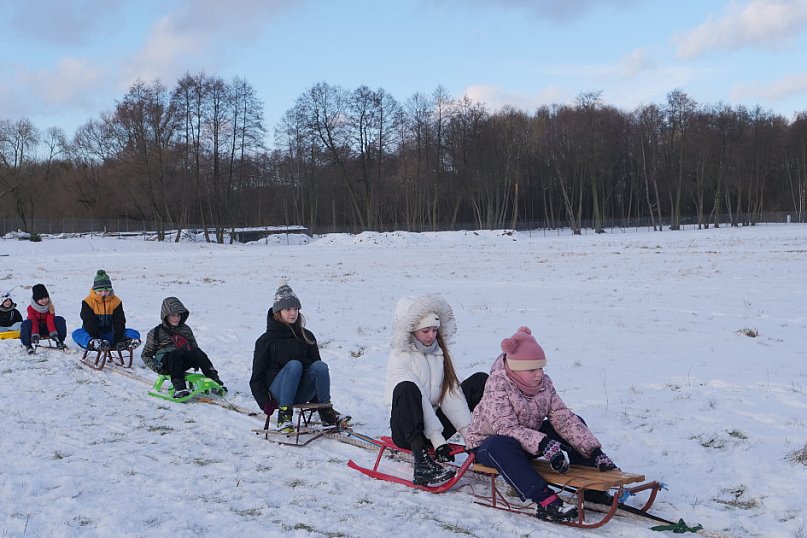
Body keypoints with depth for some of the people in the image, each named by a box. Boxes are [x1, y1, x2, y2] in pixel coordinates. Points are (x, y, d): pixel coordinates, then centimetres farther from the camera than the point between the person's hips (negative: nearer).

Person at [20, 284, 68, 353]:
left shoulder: (50, 307, -5)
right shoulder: (31, 308, -12)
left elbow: (50, 321, -15)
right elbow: (33, 322, -23)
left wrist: (53, 333, -31)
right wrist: (35, 334, -37)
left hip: (46, 329, 2)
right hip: (35, 329, -2)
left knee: (60, 320, -22)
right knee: (26, 324, -36)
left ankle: (59, 342, -15)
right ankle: (28, 345, -22)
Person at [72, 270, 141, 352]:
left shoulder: (116, 301, 1)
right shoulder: (88, 302, -5)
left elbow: (119, 323, -4)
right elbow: (89, 323, -13)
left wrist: (117, 340, -21)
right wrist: (95, 341, -27)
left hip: (110, 335, 2)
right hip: (93, 335, -2)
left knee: (134, 333, -21)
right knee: (77, 333, -33)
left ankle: (122, 344, -57)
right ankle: (94, 344, -64)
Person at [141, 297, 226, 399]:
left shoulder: (186, 329, 16)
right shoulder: (156, 333, 6)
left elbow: (194, 346, 24)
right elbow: (146, 355, 10)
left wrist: (197, 361, 4)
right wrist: (155, 366, -9)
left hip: (183, 362, 3)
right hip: (166, 364, -3)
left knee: (197, 352, -29)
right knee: (175, 353, -38)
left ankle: (213, 379, -39)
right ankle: (179, 386, -46)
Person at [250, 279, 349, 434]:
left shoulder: (307, 337, 12)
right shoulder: (266, 340, 3)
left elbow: (317, 369, 13)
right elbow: (257, 377, 3)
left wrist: (319, 401, 3)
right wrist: (265, 403, -10)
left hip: (302, 393, 3)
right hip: (278, 391, -3)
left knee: (320, 365, -26)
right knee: (294, 365, -33)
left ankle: (327, 411, -23)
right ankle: (284, 414, -35)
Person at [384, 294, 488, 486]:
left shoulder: (440, 353, 10)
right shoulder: (399, 357, -9)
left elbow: (451, 394, -1)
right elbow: (419, 400, -19)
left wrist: (468, 432, -13)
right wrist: (438, 440, -27)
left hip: (435, 422, 6)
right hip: (405, 431, -6)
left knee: (481, 381, -2)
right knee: (406, 388, -37)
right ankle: (421, 462, -46)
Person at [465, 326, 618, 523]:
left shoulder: (543, 382, -4)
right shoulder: (498, 385, -23)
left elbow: (563, 417, -8)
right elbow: (506, 428, -33)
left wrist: (595, 451, -18)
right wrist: (544, 445, -47)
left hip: (527, 444, 7)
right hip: (487, 444, -7)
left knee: (577, 423, -3)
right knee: (501, 445, -43)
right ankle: (544, 501, -49)